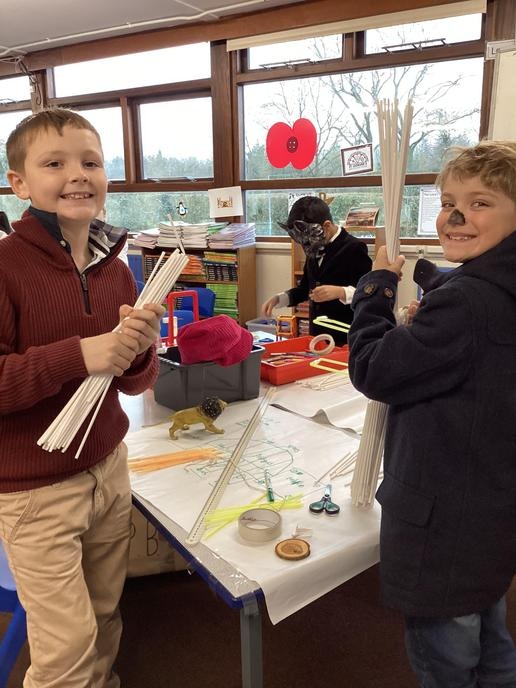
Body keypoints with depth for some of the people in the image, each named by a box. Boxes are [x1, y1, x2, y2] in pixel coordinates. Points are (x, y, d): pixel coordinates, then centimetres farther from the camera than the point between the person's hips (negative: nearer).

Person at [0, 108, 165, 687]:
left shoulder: (114, 268, 2)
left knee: (105, 618, 20)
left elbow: (132, 383, 6)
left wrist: (139, 350, -14)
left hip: (109, 467, 5)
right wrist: (78, 355, -27)